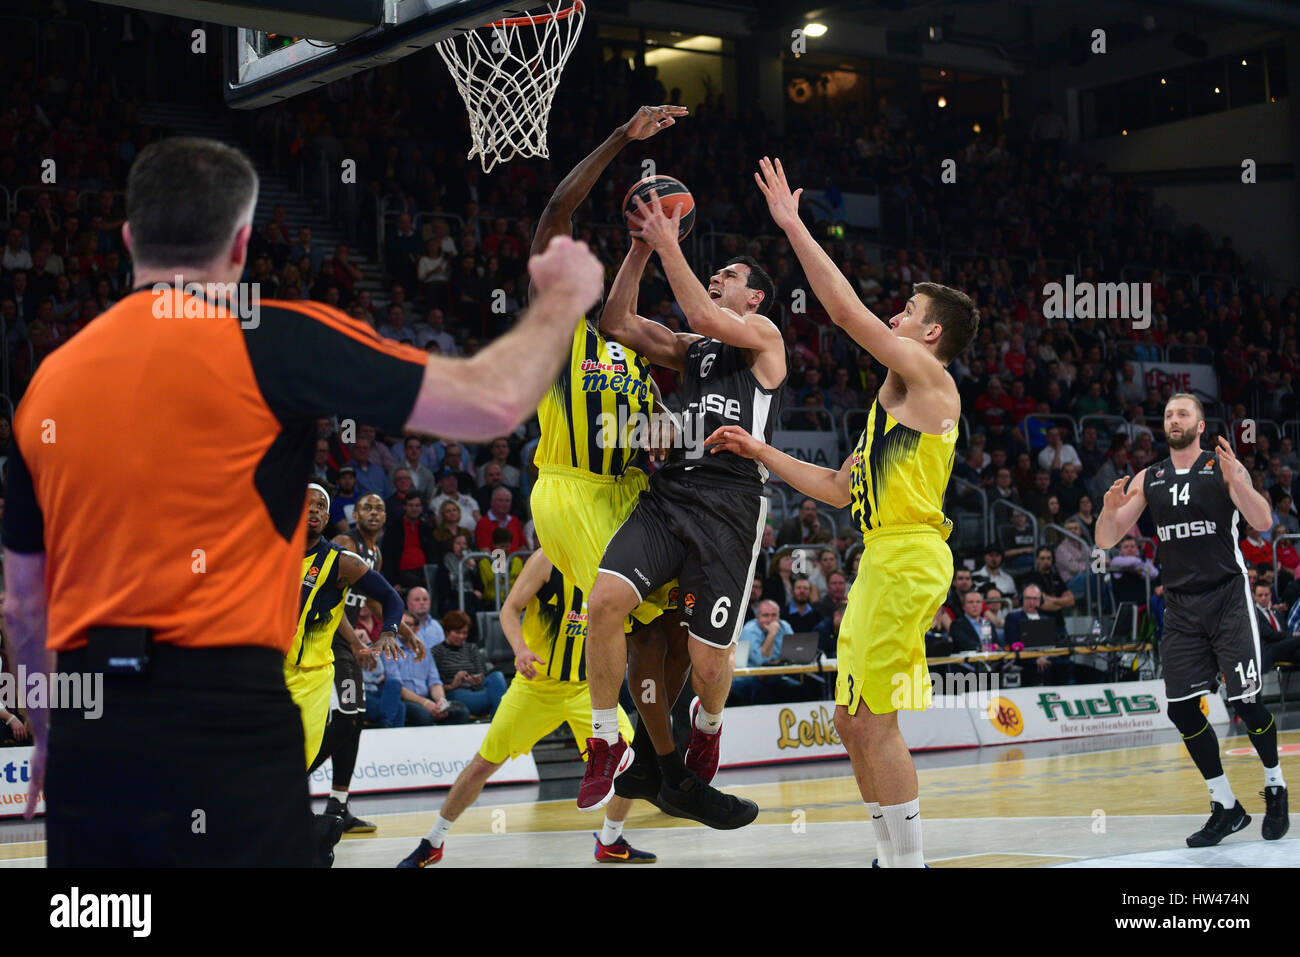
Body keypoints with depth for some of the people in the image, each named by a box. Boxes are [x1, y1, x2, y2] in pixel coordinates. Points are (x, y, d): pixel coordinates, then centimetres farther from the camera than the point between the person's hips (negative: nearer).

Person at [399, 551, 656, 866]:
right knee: (485, 763, -1)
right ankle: (432, 843, 16)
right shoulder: (547, 559, -10)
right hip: (536, 682, -3)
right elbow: (510, 609, -10)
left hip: (587, 685, 3)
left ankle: (610, 843, 11)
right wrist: (520, 648, -27)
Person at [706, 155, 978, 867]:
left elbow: (845, 309, -14)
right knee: (853, 722, 11)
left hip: (907, 558, -10)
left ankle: (910, 861, -7)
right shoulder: (899, 398, 23)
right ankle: (893, 856, 16)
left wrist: (792, 225, -9)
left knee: (874, 722, -11)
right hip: (884, 559, 10)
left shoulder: (925, 375, -5)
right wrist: (758, 452, 25)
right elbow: (839, 489, 26)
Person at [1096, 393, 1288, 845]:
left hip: (1228, 598, -4)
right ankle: (1226, 807, 12)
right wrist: (1110, 509, -16)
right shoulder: (1147, 480, 10)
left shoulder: (1223, 467, -2)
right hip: (1181, 606, 4)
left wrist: (1237, 482, -33)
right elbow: (1105, 540, 7)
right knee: (1181, 709, -1)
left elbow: (1263, 521, -15)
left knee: (1246, 703, -7)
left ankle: (1275, 786, 18)